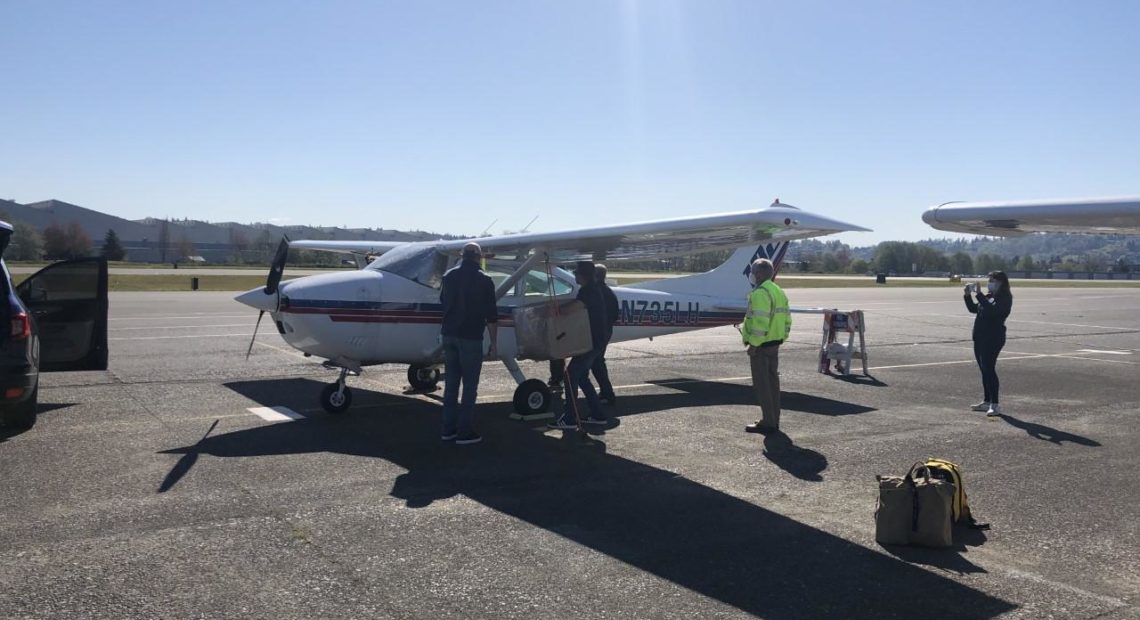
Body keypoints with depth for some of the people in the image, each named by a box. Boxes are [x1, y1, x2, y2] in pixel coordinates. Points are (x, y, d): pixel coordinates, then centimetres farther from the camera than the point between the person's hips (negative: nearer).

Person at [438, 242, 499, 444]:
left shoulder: (449, 276, 6)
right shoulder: (484, 280, -9)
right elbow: (491, 316, -10)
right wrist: (494, 344, -4)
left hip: (449, 335, 6)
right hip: (470, 337, -5)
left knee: (451, 384, 12)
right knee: (469, 386, 2)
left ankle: (448, 429, 17)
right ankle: (465, 432, 3)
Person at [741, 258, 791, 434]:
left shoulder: (760, 293, -18)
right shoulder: (779, 292, 14)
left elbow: (760, 322, -25)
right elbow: (787, 319, 16)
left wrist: (754, 344, -21)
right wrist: (781, 337, 19)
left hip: (761, 346, -10)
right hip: (775, 344, 10)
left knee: (761, 384, -4)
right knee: (772, 381, 14)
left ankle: (768, 422, -1)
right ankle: (773, 420, 21)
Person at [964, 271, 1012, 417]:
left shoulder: (1005, 298, -10)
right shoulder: (988, 296, 14)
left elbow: (991, 310, -26)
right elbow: (973, 309, 19)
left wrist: (978, 294, -26)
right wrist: (967, 295, 6)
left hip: (993, 338, -8)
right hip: (980, 337, 8)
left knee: (989, 369, -13)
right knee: (984, 370, 13)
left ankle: (995, 405, -10)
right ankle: (986, 402, 21)